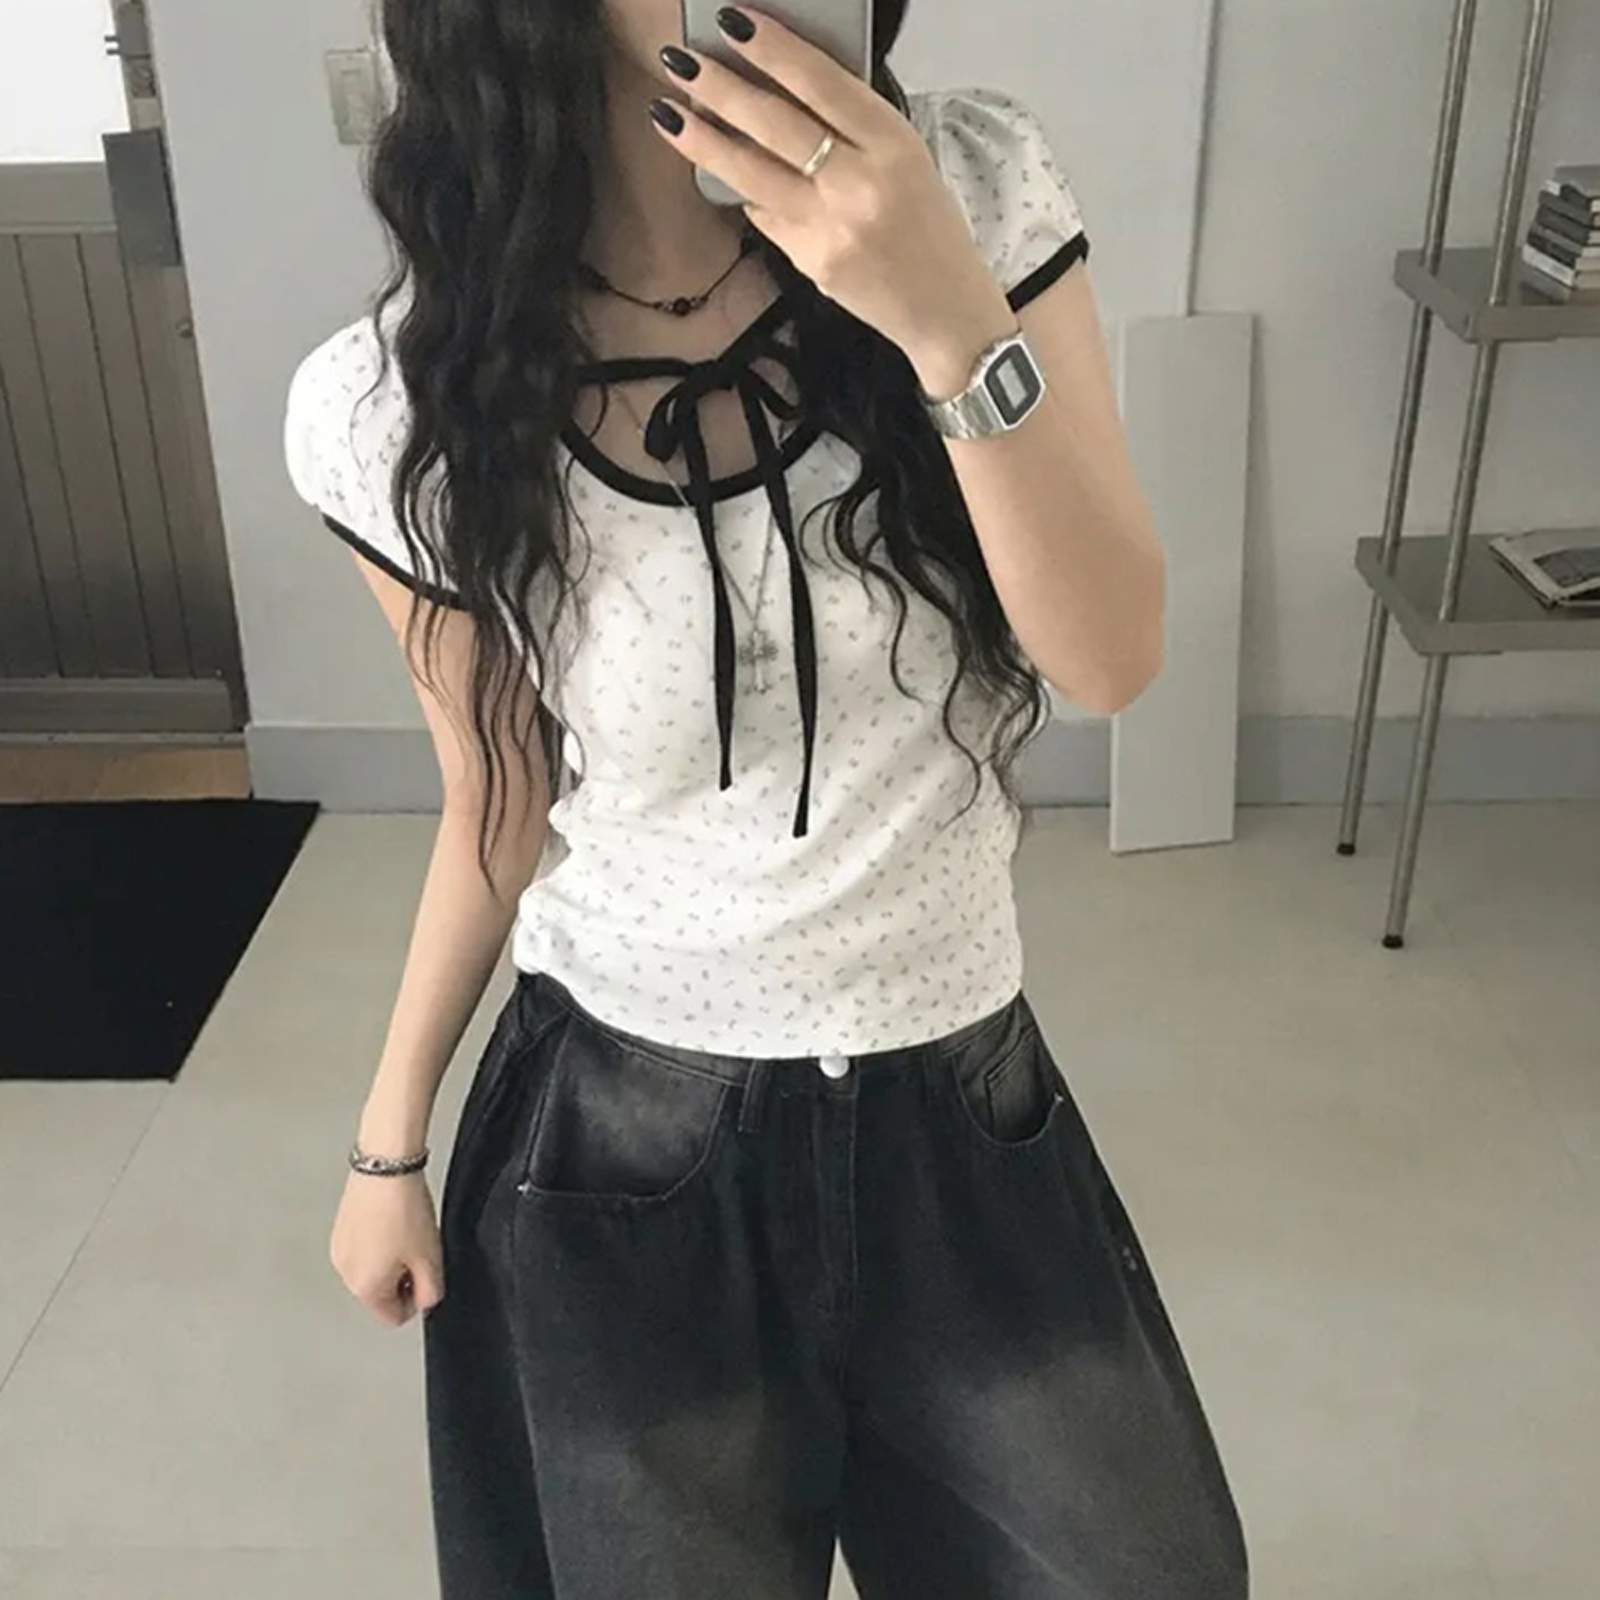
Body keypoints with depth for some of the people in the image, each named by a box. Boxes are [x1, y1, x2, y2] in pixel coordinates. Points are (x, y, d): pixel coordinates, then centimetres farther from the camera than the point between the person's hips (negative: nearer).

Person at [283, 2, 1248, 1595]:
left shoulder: (978, 190, -12)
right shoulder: (398, 410, -14)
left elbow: (1111, 659, -16)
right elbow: (499, 800, -1)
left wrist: (954, 323, -31)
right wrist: (388, 1141, 9)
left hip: (957, 1094, 2)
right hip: (625, 1136, -1)